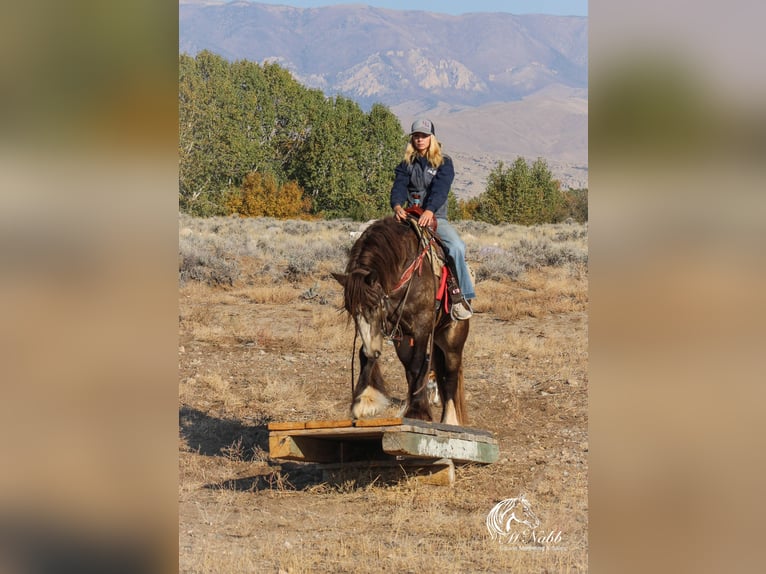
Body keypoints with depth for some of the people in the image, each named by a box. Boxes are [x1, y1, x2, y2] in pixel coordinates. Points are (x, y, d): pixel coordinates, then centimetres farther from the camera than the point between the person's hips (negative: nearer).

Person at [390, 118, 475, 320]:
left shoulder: (444, 163, 4)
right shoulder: (407, 164, 13)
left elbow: (440, 189, -12)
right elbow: (399, 186, -3)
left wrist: (429, 210, -32)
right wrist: (397, 205, -27)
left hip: (436, 217, -2)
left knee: (456, 246, -30)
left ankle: (459, 296, -27)